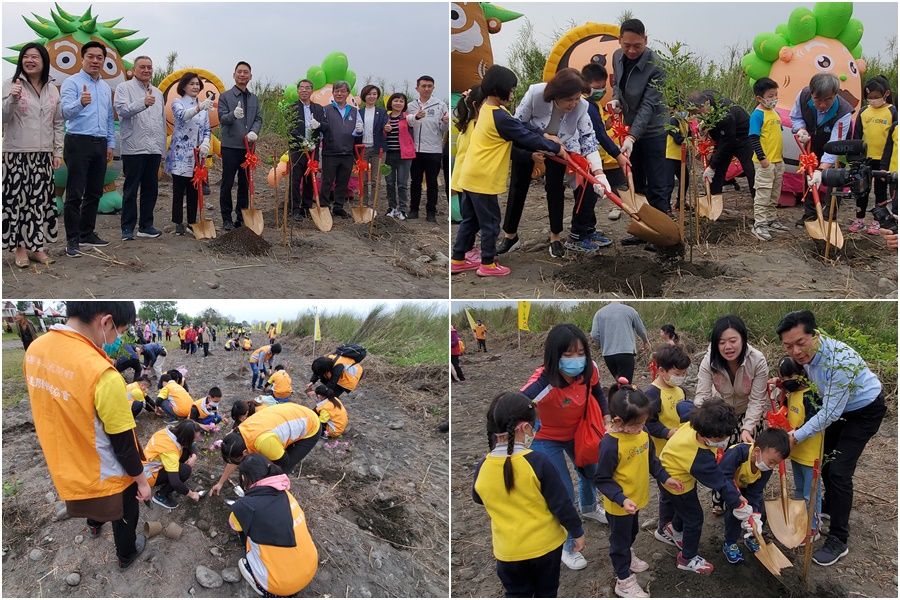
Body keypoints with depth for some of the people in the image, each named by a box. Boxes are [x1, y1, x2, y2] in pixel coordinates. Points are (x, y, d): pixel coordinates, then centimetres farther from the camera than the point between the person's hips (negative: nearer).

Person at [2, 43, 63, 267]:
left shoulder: (52, 89, 11)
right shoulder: (11, 84, -1)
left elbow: (58, 123, 14)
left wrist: (58, 152, 9)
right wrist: (12, 99, -24)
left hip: (43, 155, 4)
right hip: (16, 153, -3)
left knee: (41, 200, 5)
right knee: (17, 199, -2)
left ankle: (37, 246, 13)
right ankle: (20, 248, 5)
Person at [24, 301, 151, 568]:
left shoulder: (34, 349, -14)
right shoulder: (101, 373, -37)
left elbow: (51, 408, 4)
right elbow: (123, 442, -24)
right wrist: (141, 481, -7)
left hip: (64, 466, 6)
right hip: (106, 476, -6)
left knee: (90, 501, 38)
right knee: (124, 516, 26)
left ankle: (94, 523, 66)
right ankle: (126, 554, 50)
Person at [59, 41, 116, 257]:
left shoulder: (106, 87, 15)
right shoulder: (72, 82, -5)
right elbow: (66, 111, -20)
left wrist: (111, 144, 16)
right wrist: (81, 103, -40)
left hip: (100, 144, 6)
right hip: (78, 142, -6)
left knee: (94, 193, 11)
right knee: (75, 194, -5)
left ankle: (87, 234, 21)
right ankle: (72, 240, -1)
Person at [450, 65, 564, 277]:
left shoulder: (486, 109, 10)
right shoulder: (500, 117, -20)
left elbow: (519, 132, 14)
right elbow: (526, 137, -15)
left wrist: (543, 145, 10)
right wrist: (556, 147, -5)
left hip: (470, 176, 9)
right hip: (483, 179, -9)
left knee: (470, 220, 17)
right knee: (490, 222, 4)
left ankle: (457, 260, 24)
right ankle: (488, 264, 14)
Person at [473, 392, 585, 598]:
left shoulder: (482, 468, -12)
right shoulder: (538, 462, -22)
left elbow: (479, 499, 9)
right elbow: (562, 504, -14)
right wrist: (577, 532, 1)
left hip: (508, 549, 2)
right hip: (545, 543, -1)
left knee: (516, 594, 19)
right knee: (546, 592, 21)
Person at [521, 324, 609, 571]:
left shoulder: (589, 369, -25)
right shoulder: (543, 382, -42)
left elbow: (597, 392, -2)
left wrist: (606, 417, -11)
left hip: (576, 433, 6)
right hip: (548, 439, -6)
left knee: (590, 472, 28)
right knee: (565, 494, -7)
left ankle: (588, 508, 64)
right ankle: (568, 548, 21)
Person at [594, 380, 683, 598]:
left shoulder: (642, 432, -10)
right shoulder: (610, 444, -32)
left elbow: (650, 458, 9)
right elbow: (602, 480, -25)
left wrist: (664, 477, 6)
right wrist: (622, 499, -32)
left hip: (637, 498, 7)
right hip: (619, 505, -7)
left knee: (631, 533, 30)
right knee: (620, 539, 13)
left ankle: (627, 558, 56)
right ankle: (624, 581, 31)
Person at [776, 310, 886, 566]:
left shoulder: (840, 361, -40)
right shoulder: (806, 352, -18)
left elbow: (830, 414, -33)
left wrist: (796, 436, -27)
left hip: (865, 410, -8)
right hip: (839, 407, 8)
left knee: (839, 470, -12)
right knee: (824, 457, 20)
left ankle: (838, 541, -1)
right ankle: (831, 505, 45)